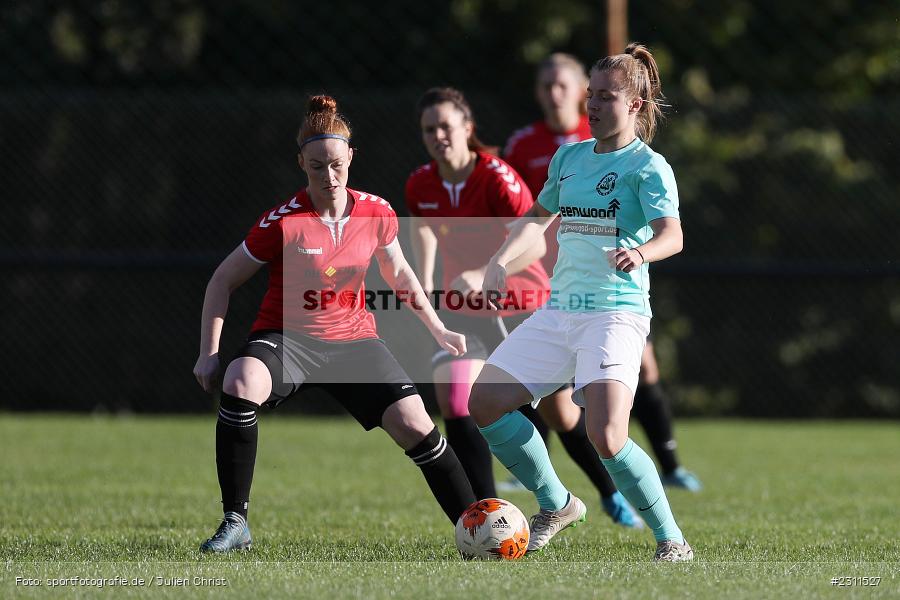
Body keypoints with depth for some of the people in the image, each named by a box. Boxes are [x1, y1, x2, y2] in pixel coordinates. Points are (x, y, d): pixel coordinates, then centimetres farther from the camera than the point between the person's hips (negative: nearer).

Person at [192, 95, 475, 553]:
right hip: (285, 337, -3)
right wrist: (209, 353, -11)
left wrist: (438, 331, 19)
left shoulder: (377, 213, -5)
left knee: (413, 422, -13)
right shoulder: (283, 222, -16)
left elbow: (398, 274, 16)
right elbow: (223, 280, -6)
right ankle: (235, 524, -26)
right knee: (241, 385, -34)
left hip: (352, 338, 3)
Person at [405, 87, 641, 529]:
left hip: (525, 306, -3)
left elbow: (534, 244, -32)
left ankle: (612, 495, 34)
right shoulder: (421, 185, -8)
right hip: (463, 313, 3)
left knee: (562, 414, 7)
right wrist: (425, 282, 2)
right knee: (453, 402, -20)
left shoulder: (497, 178, -23)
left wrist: (483, 276, -44)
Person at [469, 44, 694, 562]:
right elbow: (540, 217, 32)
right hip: (559, 311, 8)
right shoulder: (569, 157, 15)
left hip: (617, 313, -8)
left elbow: (672, 234, -22)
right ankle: (556, 504, 19)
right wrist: (502, 259, 15)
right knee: (484, 405, 1)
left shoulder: (647, 166, -6)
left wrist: (640, 253, -44)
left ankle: (672, 540, -8)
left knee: (608, 440, -24)